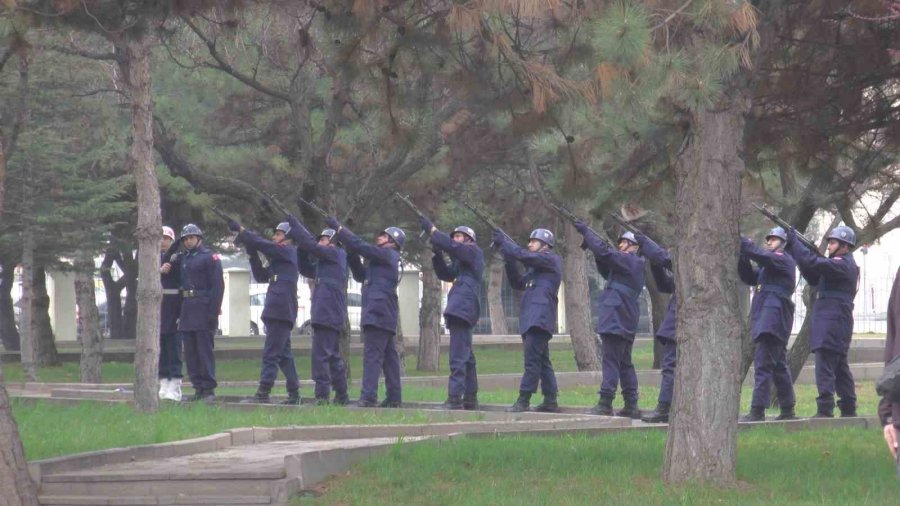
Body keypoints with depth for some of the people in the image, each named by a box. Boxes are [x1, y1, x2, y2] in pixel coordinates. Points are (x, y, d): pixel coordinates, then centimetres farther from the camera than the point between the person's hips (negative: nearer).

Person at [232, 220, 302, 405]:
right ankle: (294, 394, 15)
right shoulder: (279, 257, 23)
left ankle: (263, 394, -15)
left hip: (280, 311, -10)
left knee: (270, 353, -12)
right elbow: (261, 276, 23)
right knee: (284, 355, 12)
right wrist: (252, 255, 12)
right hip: (278, 311, 10)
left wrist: (240, 230, -7)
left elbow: (262, 244, -13)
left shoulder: (288, 251, -4)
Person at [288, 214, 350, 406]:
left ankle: (322, 395, -16)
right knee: (334, 357, 15)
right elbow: (306, 269, 25)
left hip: (327, 314, -10)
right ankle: (341, 396, 21)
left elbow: (311, 245, -12)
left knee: (320, 355, -13)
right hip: (333, 315, 10)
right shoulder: (326, 261, 23)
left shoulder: (335, 254, -4)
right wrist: (302, 248, 12)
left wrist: (293, 223, -6)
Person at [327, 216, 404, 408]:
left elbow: (360, 246, -12)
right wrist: (352, 255, 16)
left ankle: (368, 396, -20)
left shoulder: (387, 254, -4)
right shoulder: (384, 259, 25)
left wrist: (338, 228, -6)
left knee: (372, 355, -14)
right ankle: (394, 397, 10)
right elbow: (361, 274, 28)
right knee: (389, 356, 9)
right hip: (386, 315, 10)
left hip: (378, 313, -10)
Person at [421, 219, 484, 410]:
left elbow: (451, 246, -13)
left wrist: (432, 230, -7)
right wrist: (437, 256, 6)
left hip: (463, 307, -11)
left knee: (458, 356, -16)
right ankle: (470, 399, 20)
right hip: (459, 309, 11)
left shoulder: (474, 251, 1)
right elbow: (446, 274, 19)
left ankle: (455, 398, -21)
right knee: (466, 357, 14)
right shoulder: (461, 259, 27)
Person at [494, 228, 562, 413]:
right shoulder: (535, 266, 25)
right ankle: (550, 401, 13)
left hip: (540, 319, -10)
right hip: (532, 319, 10)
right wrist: (509, 261, 11)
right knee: (542, 361, 11)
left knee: (532, 360, -13)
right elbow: (517, 283, 23)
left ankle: (523, 400, -17)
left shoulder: (551, 260, -3)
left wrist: (504, 242, -5)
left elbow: (524, 255, -15)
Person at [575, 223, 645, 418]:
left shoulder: (629, 261, -9)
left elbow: (604, 251, -18)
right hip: (626, 323, 10)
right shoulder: (633, 265, 20)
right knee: (625, 363, 12)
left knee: (611, 361, -11)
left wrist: (586, 230, -9)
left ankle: (605, 403, -14)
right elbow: (606, 271, 25)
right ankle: (631, 406, 13)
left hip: (615, 320, -10)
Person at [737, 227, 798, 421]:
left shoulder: (784, 259, -4)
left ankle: (758, 410, -20)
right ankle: (787, 410, 19)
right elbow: (749, 277, 17)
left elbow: (762, 255, -21)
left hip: (774, 316, -10)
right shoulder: (769, 264, 25)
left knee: (763, 363, -15)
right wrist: (742, 257, 2)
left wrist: (741, 242, -21)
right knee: (779, 365, 14)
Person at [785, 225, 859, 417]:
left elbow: (814, 263, -24)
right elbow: (814, 278, 19)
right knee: (840, 366, 14)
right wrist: (795, 249, 9)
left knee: (825, 366, -13)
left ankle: (825, 409, -18)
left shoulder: (844, 265, -13)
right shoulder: (840, 264, 19)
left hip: (832, 322, -11)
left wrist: (794, 243, -15)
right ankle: (848, 408, 18)